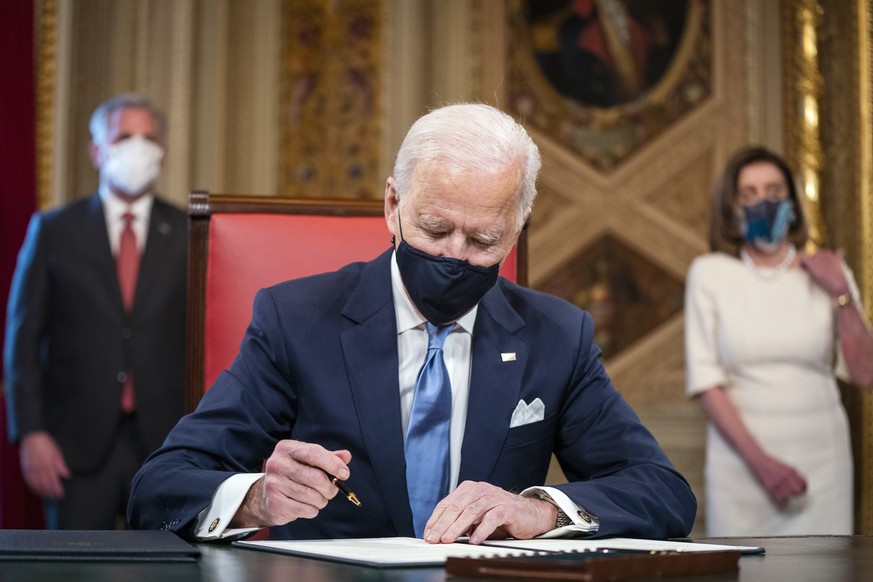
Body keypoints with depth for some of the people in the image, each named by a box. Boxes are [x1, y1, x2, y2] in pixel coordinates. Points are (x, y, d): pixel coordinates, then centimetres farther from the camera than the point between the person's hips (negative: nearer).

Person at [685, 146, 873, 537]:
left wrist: (841, 294, -8)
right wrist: (760, 459, -13)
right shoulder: (710, 274, 0)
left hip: (820, 456, 2)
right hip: (739, 455, -1)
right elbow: (704, 379, -5)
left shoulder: (826, 273, 7)